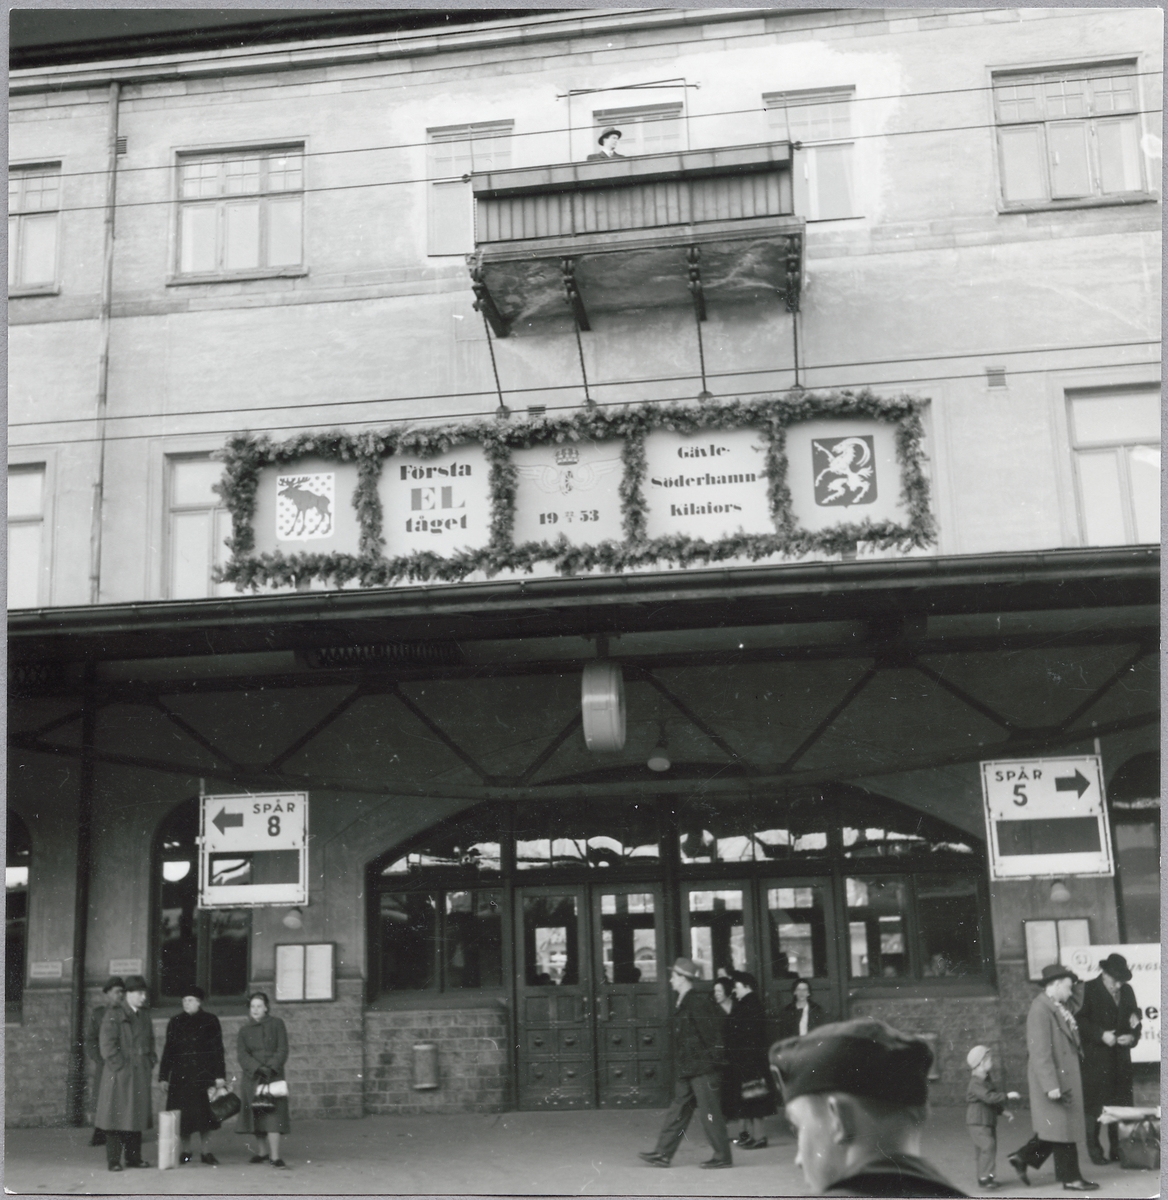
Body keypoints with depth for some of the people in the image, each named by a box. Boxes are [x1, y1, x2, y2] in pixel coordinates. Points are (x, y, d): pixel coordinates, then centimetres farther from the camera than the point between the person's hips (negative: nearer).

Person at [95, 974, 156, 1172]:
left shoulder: (144, 1015, 14)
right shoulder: (113, 1014, -6)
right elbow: (106, 1043, -11)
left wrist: (150, 1062, 10)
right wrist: (119, 1064, -15)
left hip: (140, 1073, 6)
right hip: (120, 1073, -6)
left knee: (137, 1113, 8)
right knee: (117, 1115, -4)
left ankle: (134, 1157, 15)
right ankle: (113, 1160, 1)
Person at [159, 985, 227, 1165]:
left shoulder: (210, 1021, 2)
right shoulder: (175, 1022, 7)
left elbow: (218, 1049, 0)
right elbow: (168, 1050, 7)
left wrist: (220, 1075, -6)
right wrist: (163, 1076, 3)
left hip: (204, 1074, -1)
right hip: (181, 1074, 2)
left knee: (204, 1114, 1)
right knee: (183, 1114, 1)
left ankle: (205, 1152, 9)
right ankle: (185, 1152, 12)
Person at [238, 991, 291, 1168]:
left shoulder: (276, 1024, 4)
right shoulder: (245, 1030, 10)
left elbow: (282, 1050, -1)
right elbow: (242, 1054, -1)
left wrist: (271, 1067, -17)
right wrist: (258, 1068, -16)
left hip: (273, 1075, -3)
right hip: (252, 1077, 3)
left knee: (273, 1114, -11)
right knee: (256, 1115, 4)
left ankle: (275, 1156, -14)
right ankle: (261, 1152, 17)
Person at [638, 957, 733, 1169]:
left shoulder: (698, 1002, -16)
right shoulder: (684, 1002, 14)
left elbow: (711, 1033, -18)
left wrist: (713, 1058, -16)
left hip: (702, 1069, -10)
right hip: (687, 1070, 10)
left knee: (710, 1113, -3)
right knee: (679, 1110, 11)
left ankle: (723, 1157, 5)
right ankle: (663, 1153, 15)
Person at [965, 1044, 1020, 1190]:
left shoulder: (988, 1080, 15)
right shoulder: (976, 1083, -18)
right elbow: (988, 1097, -31)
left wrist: (1003, 1110, 17)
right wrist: (1007, 1096, -28)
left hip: (989, 1122, 10)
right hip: (977, 1123, -10)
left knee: (990, 1148, 11)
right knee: (988, 1145, -19)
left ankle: (984, 1178, 19)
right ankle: (984, 1177, -17)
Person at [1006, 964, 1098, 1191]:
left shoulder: (1058, 1008, 9)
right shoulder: (1040, 1010, -20)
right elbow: (1040, 1052, -23)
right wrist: (1051, 1086, -23)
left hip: (1066, 1077, 10)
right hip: (1053, 1078, -10)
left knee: (1057, 1127, 16)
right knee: (1061, 1128, 3)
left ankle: (1023, 1158, 24)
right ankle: (1070, 1178, 15)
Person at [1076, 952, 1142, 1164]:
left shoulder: (1127, 991, 11)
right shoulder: (1088, 990, -5)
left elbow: (1135, 1018, 17)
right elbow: (1080, 1020, -8)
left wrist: (1133, 1036, -2)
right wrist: (1101, 1035, -18)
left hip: (1120, 1057, 5)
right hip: (1095, 1057, -5)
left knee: (1121, 1103, 4)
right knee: (1094, 1105, -2)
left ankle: (1118, 1150, 13)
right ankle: (1094, 1149, 8)